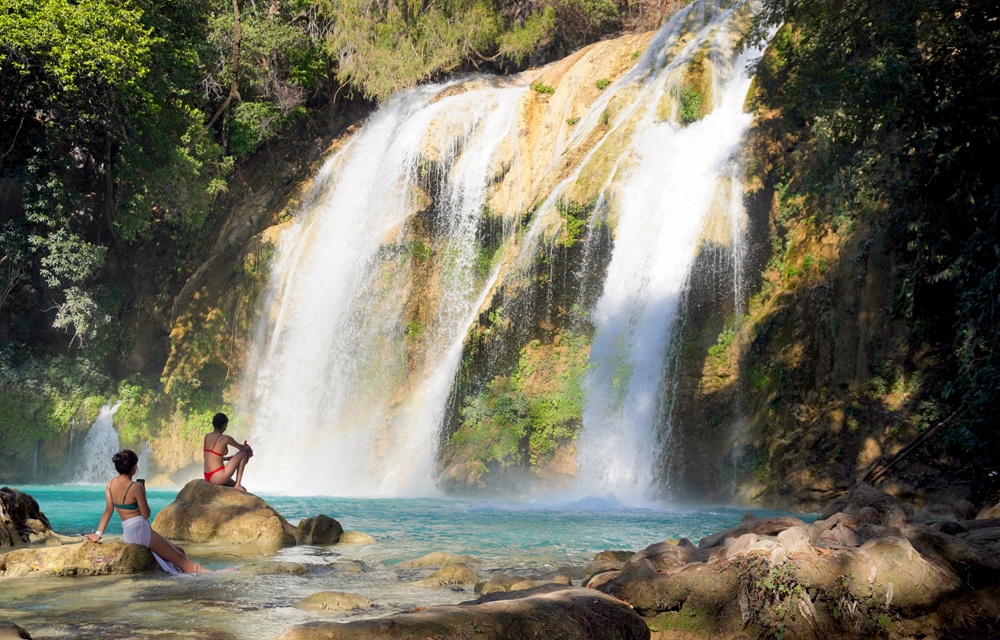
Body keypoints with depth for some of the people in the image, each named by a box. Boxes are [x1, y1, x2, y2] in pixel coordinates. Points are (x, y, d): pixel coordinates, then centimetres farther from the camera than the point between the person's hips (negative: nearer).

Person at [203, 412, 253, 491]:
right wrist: (247, 447, 28)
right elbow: (242, 448, 5)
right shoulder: (225, 439, -12)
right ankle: (238, 484, 6)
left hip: (208, 477, 8)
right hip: (218, 477, -8)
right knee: (243, 454, 6)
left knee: (242, 490, 21)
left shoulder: (207, 437, 9)